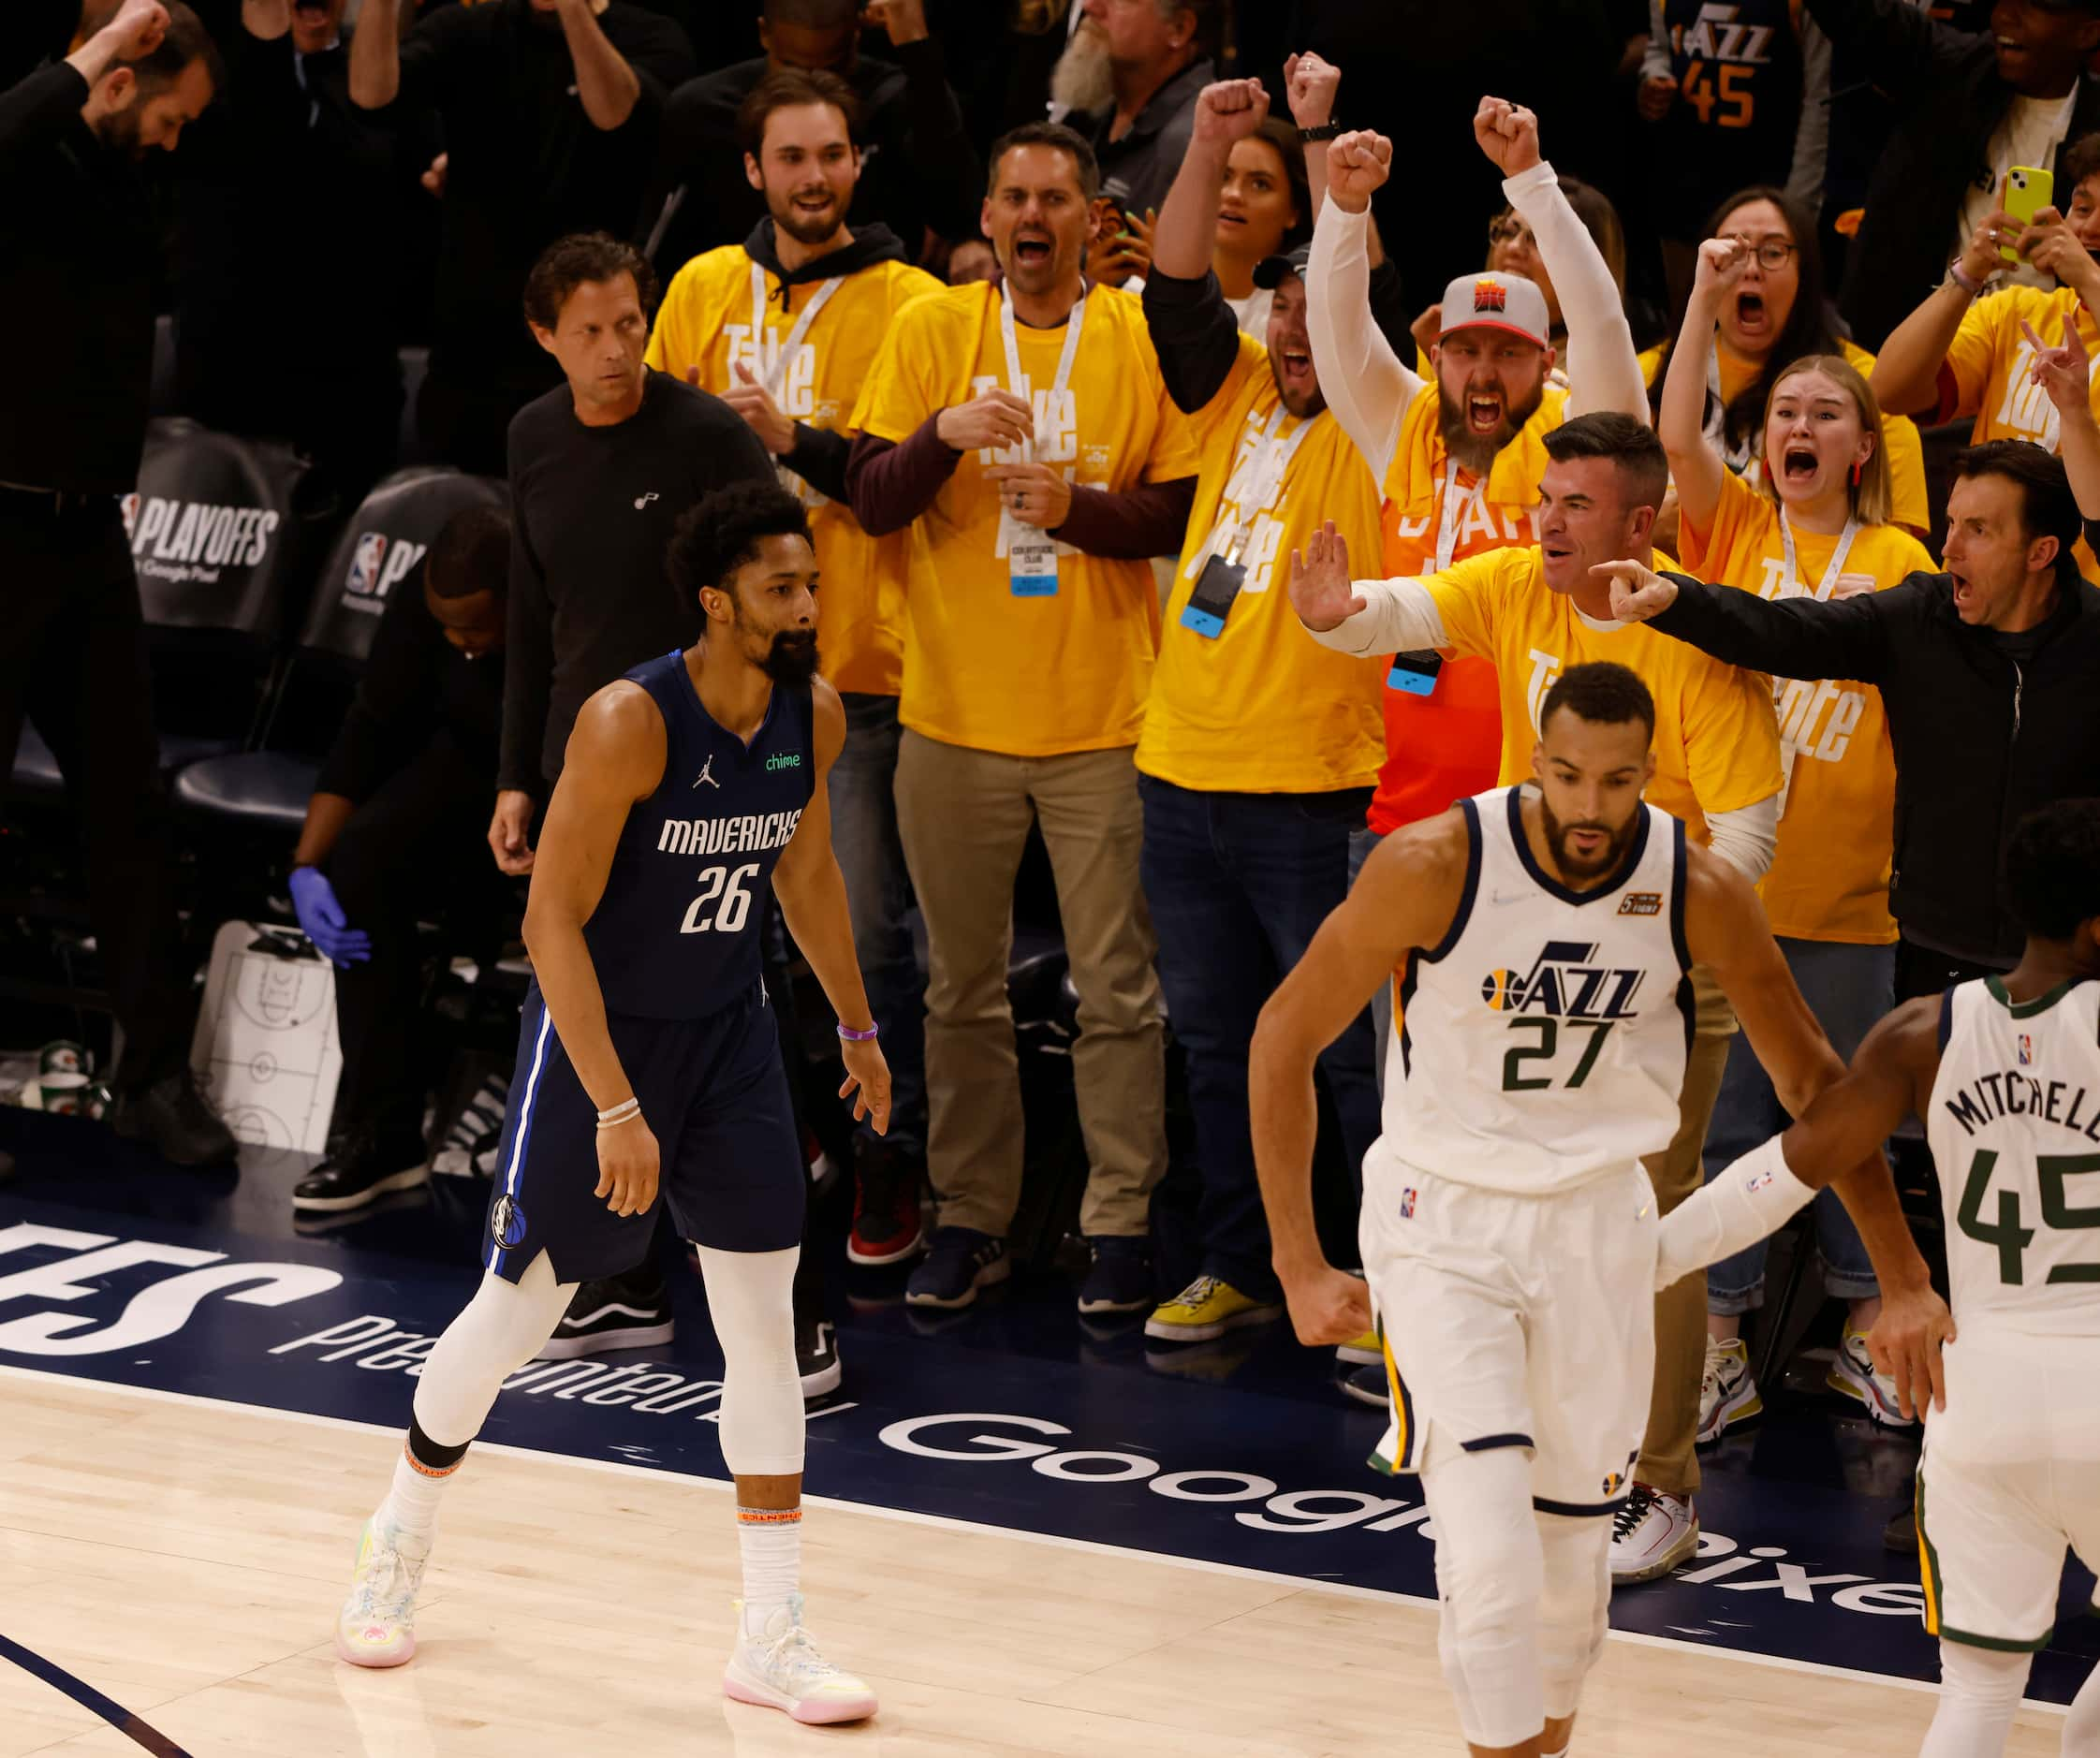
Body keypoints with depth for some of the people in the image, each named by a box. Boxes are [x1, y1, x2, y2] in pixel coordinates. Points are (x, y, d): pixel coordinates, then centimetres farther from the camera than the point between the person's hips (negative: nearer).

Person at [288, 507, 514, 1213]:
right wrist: (306, 866, -16)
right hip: (482, 763, 4)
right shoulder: (424, 598, -17)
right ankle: (379, 1135, -15)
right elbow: (371, 730, -8)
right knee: (363, 861, -22)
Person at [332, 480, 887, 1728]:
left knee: (767, 1320, -1)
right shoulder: (630, 724, -26)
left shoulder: (815, 718, -7)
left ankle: (774, 1637, 3)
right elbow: (554, 922, -24)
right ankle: (401, 1539, 33)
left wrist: (857, 1028, 21)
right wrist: (617, 1109, -27)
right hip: (598, 1030, -5)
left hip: (729, 1030, 5)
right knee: (519, 1308, 6)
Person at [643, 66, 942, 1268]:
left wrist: (797, 442, -21)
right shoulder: (705, 289, 10)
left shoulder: (908, 304, -4)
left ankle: (893, 1171, 5)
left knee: (869, 930, -4)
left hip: (857, 665, -4)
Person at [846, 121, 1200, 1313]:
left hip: (1102, 718, -2)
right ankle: (973, 1217, 18)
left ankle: (1122, 1222, 9)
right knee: (963, 982, 9)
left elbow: (1185, 513, -2)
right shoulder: (932, 333, 3)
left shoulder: (1142, 340, -1)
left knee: (1117, 984, 1)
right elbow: (871, 503, -1)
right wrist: (942, 434, -19)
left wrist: (1076, 509, -18)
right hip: (957, 712, 2)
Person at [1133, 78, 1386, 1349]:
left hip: (1314, 793, -7)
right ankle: (1242, 1267, 25)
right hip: (1185, 771, 7)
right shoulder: (1239, 397, 11)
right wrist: (1212, 148, -4)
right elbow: (1182, 287, 7)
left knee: (1351, 1047, -3)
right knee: (1220, 1046, 14)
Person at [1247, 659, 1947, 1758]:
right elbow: (1285, 1037, -10)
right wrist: (1299, 1265, -11)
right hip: (1443, 1218, -3)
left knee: (1573, 1544, 11)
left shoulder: (1697, 894, -13)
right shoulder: (1436, 865, -21)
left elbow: (1812, 1080, 1)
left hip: (1599, 1216, 3)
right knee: (1487, 1543, -18)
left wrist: (1903, 1279, -1)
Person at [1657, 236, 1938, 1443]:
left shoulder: (1900, 561, 6)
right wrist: (1706, 300, -16)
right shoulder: (1732, 524, 5)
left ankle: (1868, 1328, 24)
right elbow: (1677, 437, -11)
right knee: (1724, 1116, 3)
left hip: (1848, 887, 0)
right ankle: (1721, 1347, 9)